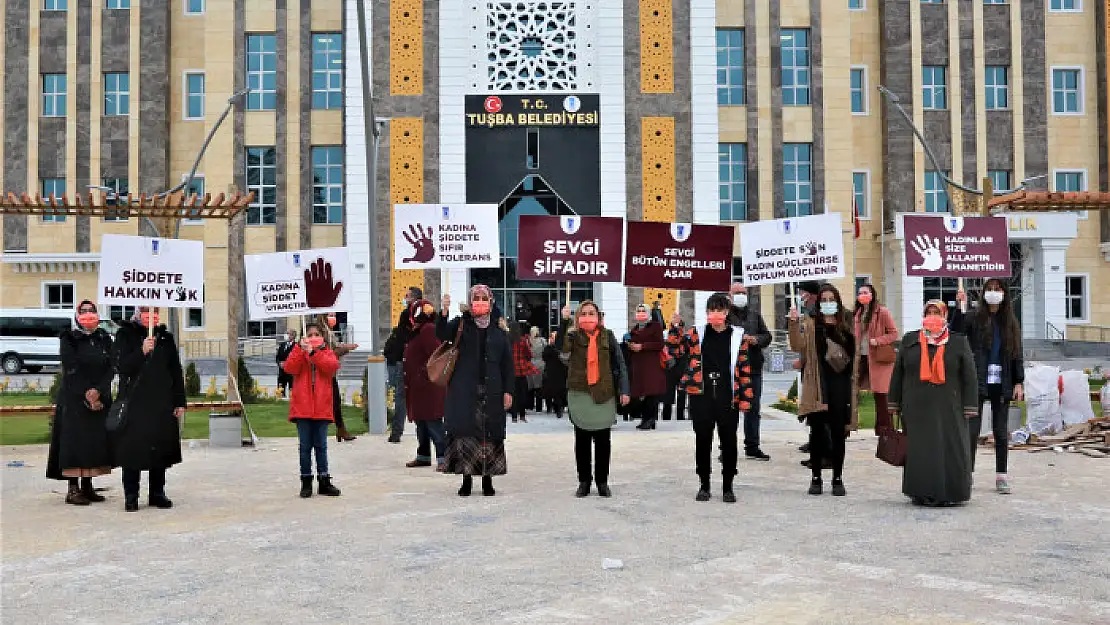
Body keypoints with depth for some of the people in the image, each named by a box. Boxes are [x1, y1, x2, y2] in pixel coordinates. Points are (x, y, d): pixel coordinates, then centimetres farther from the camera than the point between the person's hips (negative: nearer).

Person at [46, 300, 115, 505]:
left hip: (101, 399, 4)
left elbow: (111, 368, 2)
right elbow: (71, 370, -8)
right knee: (74, 440, -6)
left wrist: (98, 391, -13)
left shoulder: (105, 339, 10)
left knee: (97, 440, 4)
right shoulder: (69, 339, 0)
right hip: (74, 399, -4)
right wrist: (86, 396, -14)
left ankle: (87, 486, 12)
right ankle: (73, 489, -2)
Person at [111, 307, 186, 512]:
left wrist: (180, 402, 7)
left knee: (160, 448, 7)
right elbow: (121, 366, -9)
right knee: (132, 449, -3)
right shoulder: (125, 335, 3)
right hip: (134, 404, -3)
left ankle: (157, 493, 17)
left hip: (162, 404, 3)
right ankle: (131, 496, 6)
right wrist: (142, 351, -23)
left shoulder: (165, 338, 12)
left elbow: (176, 372, 12)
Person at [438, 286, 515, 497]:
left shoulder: (499, 331, 10)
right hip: (464, 391, -1)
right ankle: (466, 479, 7)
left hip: (491, 391, 1)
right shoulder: (461, 324, 7)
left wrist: (508, 391, 0)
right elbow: (442, 334, -12)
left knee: (490, 435, 2)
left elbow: (507, 363, 8)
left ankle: (487, 479, 11)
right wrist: (444, 312, -28)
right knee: (464, 433, -2)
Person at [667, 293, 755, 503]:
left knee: (729, 442, 4)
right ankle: (704, 486, 20)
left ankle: (728, 487, 17)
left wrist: (745, 397, 0)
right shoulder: (696, 334, 5)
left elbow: (745, 369, 5)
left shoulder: (738, 336, 4)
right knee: (702, 441, 7)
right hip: (701, 397, 0)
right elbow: (673, 354, 2)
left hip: (728, 398, 0)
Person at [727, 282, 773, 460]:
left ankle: (752, 447, 20)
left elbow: (767, 335, 15)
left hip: (754, 367, 5)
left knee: (753, 408, 11)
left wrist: (756, 339, -5)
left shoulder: (754, 314, 15)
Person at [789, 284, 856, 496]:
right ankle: (816, 478, 11)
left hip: (840, 385, 3)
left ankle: (838, 479, 13)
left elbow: (853, 354, 18)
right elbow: (798, 345, -13)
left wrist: (852, 386, 11)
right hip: (817, 386, -2)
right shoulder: (810, 323, 4)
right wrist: (794, 323, -26)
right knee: (817, 431, 1)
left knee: (838, 432, 5)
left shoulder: (845, 326, 14)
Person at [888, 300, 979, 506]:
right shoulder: (909, 341, 11)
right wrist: (894, 403, 10)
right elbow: (897, 373, 13)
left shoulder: (958, 343, 6)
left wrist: (969, 407, -3)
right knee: (918, 449, 2)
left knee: (949, 449, -2)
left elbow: (969, 377, 4)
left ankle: (949, 493, 9)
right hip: (917, 408, 1)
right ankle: (921, 493, 10)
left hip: (948, 410, -1)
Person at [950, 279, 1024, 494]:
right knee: (972, 430, -2)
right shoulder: (974, 317, 1)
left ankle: (1002, 476, 15)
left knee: (1001, 431, 8)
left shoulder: (1010, 323, 11)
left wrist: (1018, 382, 4)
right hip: (977, 382, -3)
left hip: (1002, 384, 3)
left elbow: (1016, 355, 11)